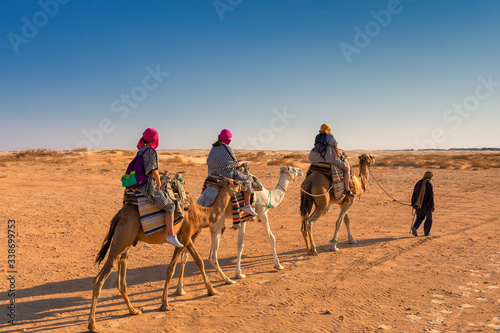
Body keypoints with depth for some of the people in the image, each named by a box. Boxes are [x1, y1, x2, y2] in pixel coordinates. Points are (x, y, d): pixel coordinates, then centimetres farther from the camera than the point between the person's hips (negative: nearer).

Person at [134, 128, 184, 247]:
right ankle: (170, 235, -13)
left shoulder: (141, 151, 15)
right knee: (169, 205, -6)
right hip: (149, 186, -10)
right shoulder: (151, 151, -12)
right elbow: (154, 171, -17)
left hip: (140, 184, 10)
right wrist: (159, 184, -3)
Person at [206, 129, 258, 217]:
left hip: (214, 174, 8)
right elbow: (236, 164, -4)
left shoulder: (213, 148, 9)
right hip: (227, 173, -8)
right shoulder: (228, 149, -11)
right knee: (247, 181, 4)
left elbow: (208, 162, 16)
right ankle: (247, 206, 0)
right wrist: (242, 162, 17)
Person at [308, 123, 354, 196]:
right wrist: (339, 154, 25)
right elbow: (336, 149, 2)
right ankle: (346, 189, 3)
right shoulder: (330, 136, -3)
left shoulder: (317, 138, 16)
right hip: (330, 159, -7)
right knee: (347, 168, 8)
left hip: (319, 159, 7)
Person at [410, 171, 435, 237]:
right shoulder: (429, 184, -13)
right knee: (429, 218, 17)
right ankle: (426, 232, 20)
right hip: (426, 205, -4)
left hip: (418, 204, 4)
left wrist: (413, 204, 12)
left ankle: (414, 227, -9)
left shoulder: (418, 183, 3)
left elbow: (414, 194, 5)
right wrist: (432, 206, -11)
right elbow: (431, 196, -16)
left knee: (420, 218, 16)